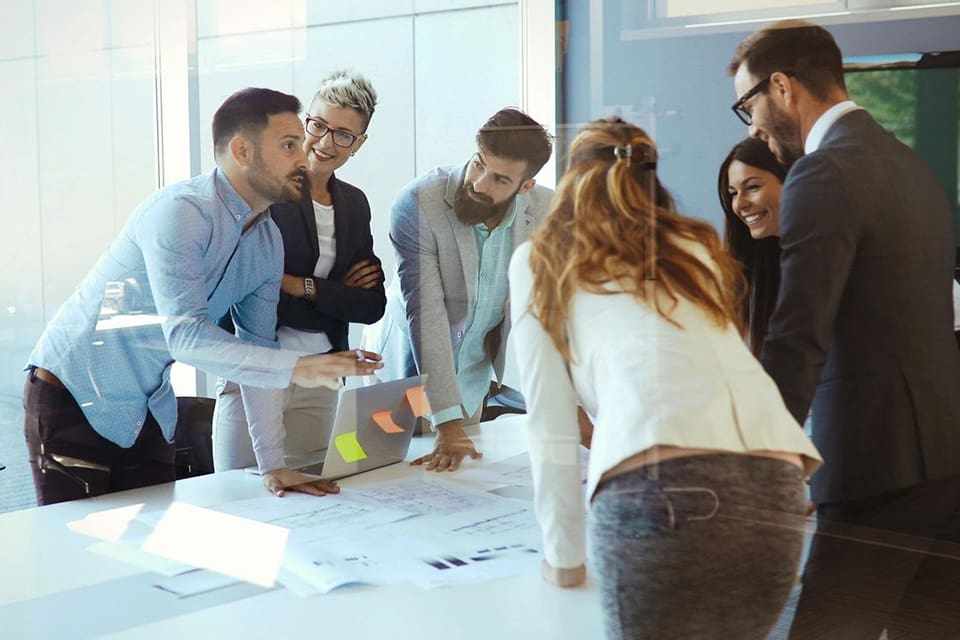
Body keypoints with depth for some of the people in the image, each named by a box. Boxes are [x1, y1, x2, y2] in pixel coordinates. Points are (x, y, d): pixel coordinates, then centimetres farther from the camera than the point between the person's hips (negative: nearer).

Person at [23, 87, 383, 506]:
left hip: (149, 409, 8)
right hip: (72, 395, -7)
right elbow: (186, 336, -31)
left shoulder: (268, 244, 2)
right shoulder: (182, 213, -23)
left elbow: (258, 349, 4)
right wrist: (296, 369, -38)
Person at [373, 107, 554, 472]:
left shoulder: (546, 213, -16)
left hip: (475, 376, 3)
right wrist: (447, 423, -35)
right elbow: (427, 314, -32)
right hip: (410, 370, -3)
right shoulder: (417, 205, -28)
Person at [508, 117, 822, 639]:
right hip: (775, 485, 4)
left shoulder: (539, 262, 21)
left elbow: (550, 431, 19)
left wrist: (563, 556, 30)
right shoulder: (696, 249, 32)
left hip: (659, 484, -4)